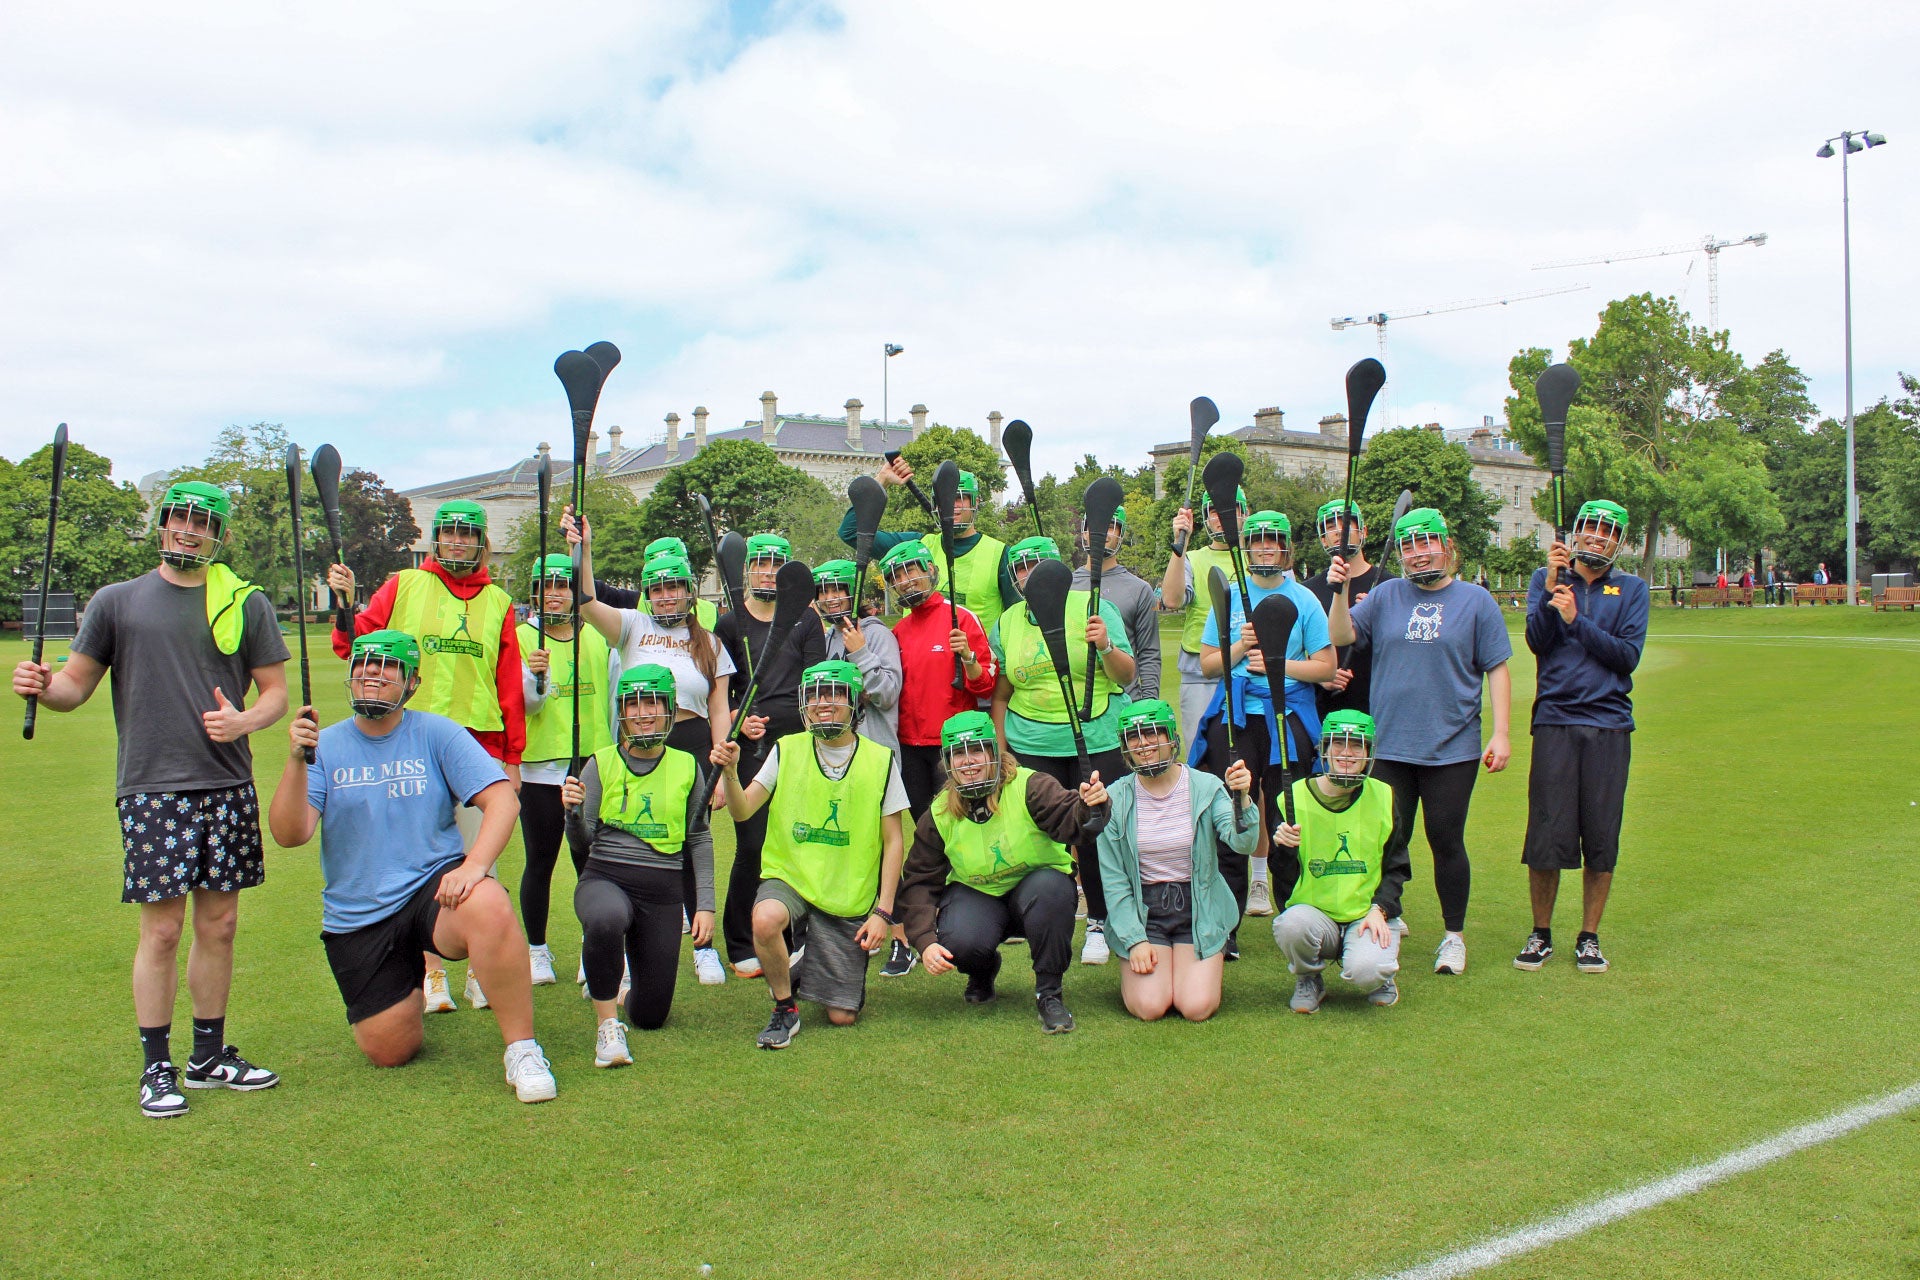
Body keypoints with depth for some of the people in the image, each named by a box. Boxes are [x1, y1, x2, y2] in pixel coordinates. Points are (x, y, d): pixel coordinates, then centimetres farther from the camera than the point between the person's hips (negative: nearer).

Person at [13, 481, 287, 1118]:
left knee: (219, 925, 9)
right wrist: (41, 685, -14)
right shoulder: (117, 601, 7)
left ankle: (209, 1054, 22)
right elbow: (77, 683, 8)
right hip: (152, 787, -2)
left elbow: (275, 688, 11)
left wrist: (245, 720, -9)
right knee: (161, 929, -3)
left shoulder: (247, 603, 10)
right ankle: (157, 1066, 11)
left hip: (229, 786, 2)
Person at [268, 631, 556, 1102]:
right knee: (390, 1052, 1)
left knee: (489, 907, -37)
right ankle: (411, 987, 36)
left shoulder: (437, 734, 0)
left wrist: (476, 863, -26)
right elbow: (289, 835, -9)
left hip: (435, 887, -2)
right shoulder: (324, 746, 3)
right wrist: (296, 761, -25)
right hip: (357, 919, 2)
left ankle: (523, 1051, -24)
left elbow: (502, 799, -9)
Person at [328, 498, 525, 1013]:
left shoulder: (498, 603, 11)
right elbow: (352, 645, 2)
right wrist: (344, 603, -17)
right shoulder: (404, 587, 7)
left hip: (478, 743, 1)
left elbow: (510, 685, 11)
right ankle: (432, 973, 15)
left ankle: (481, 970, 13)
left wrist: (513, 757, 9)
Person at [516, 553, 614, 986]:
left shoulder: (598, 639, 7)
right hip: (539, 767, -2)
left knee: (589, 858, 4)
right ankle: (537, 950, 18)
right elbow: (527, 703, -11)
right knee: (540, 861, 5)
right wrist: (534, 675, -31)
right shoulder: (522, 639, -1)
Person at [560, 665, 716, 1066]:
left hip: (663, 890, 2)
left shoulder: (686, 766, 4)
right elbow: (584, 838, -4)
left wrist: (705, 905, 2)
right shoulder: (601, 764, 0)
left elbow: (700, 840, 8)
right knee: (606, 920, -42)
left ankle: (628, 969, 42)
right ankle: (607, 1024, -19)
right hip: (605, 877, -2)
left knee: (651, 1016, 5)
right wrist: (573, 811, -25)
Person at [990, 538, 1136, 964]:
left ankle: (1098, 925, 15)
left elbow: (1126, 677, -2)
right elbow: (1000, 694, 14)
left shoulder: (1093, 609, -1)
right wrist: (1000, 750, 10)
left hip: (1097, 741, -2)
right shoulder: (1007, 622, 8)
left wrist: (1106, 647, -21)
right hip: (1031, 746, 3)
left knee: (1094, 834, 1)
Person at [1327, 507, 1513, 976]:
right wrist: (1340, 592, -17)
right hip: (1389, 746, 2)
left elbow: (1497, 669, 2)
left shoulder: (1475, 600, 2)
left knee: (1446, 840, 5)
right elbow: (1341, 636, -1)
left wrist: (1501, 733, -5)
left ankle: (1454, 936, 19)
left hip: (1452, 748, -2)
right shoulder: (1386, 595, 7)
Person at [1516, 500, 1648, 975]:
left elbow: (1628, 655, -2)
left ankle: (1589, 937, 16)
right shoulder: (1546, 579, 11)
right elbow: (1537, 641, -5)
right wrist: (1553, 584, -14)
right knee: (1546, 833, -3)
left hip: (1609, 725, 1)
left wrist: (1576, 619, -9)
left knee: (1602, 837, 3)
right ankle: (1541, 933, 13)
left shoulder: (1632, 589, 11)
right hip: (1554, 722, -1)